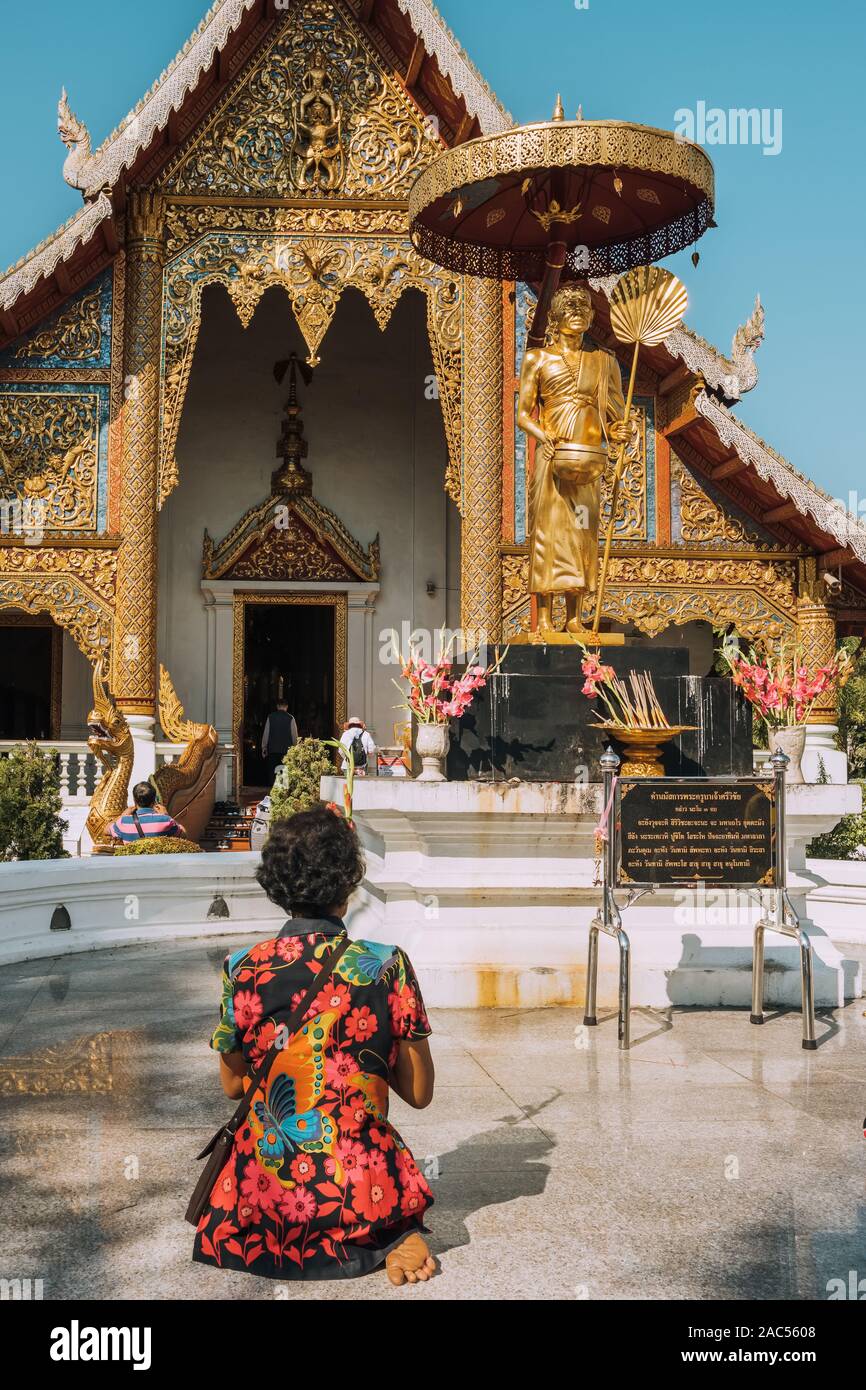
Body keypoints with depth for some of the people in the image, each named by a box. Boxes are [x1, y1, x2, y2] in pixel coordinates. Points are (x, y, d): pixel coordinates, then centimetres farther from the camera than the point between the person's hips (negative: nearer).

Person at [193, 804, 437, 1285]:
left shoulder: (243, 970, -9)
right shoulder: (388, 966, -12)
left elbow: (232, 1085, 5)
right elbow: (419, 1093, -3)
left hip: (267, 1191, -2)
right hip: (363, 1188, 3)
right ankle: (389, 1237, 7)